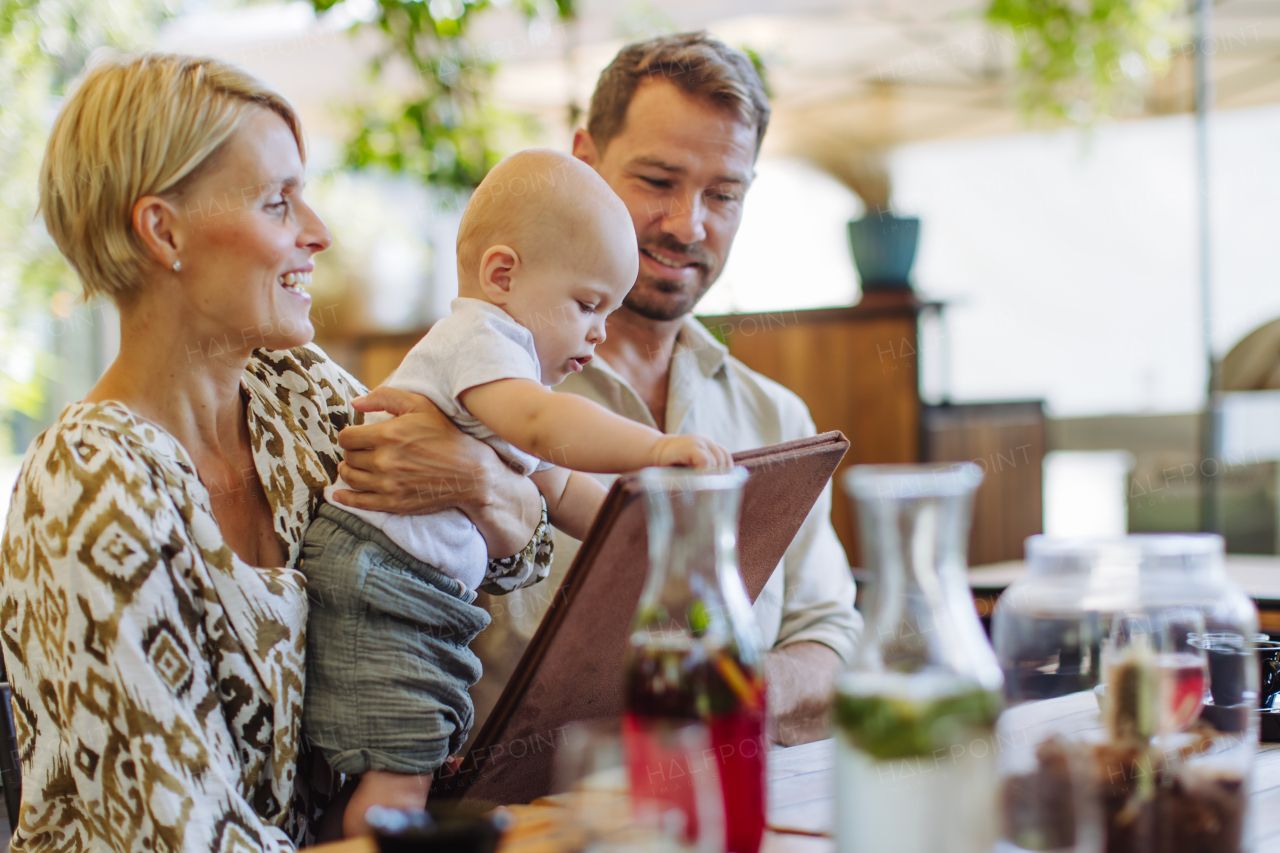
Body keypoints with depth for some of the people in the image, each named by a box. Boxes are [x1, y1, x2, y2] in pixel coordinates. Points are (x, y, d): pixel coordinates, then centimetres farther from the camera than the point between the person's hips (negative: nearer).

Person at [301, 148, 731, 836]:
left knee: (434, 758, 10)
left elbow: (558, 490, 30)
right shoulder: (479, 335, -11)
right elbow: (538, 424, -32)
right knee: (399, 777, -15)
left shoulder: (508, 360, 24)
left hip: (435, 592, 11)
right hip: (375, 582, -11)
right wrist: (654, 448, -40)